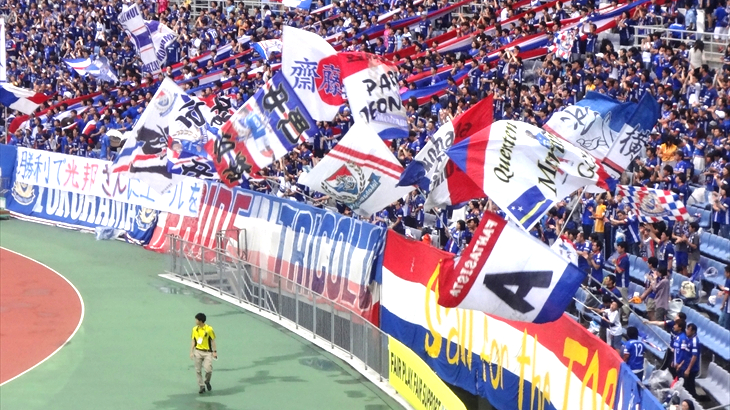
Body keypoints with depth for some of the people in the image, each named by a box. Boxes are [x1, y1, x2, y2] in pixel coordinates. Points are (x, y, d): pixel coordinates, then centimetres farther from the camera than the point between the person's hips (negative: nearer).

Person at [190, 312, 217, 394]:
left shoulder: (209, 329, -8)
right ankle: (202, 386, 15)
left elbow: (213, 341, -3)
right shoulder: (195, 329, 4)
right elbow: (193, 341, 9)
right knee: (198, 370, 3)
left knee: (208, 370, -12)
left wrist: (214, 351, -7)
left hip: (207, 352, -4)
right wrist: (191, 352, 3)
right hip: (198, 351, 4)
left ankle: (207, 382, 18)